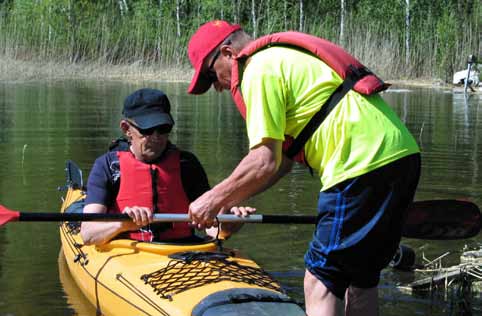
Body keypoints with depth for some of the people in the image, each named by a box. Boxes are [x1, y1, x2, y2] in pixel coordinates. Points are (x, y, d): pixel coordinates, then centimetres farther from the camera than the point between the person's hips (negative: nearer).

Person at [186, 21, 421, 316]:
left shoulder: (259, 70, -5)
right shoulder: (285, 58, 25)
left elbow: (265, 162, -12)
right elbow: (285, 155, 25)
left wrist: (213, 200, 0)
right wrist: (230, 199, 23)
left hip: (366, 165, -10)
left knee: (321, 279, -5)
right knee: (362, 275, 17)